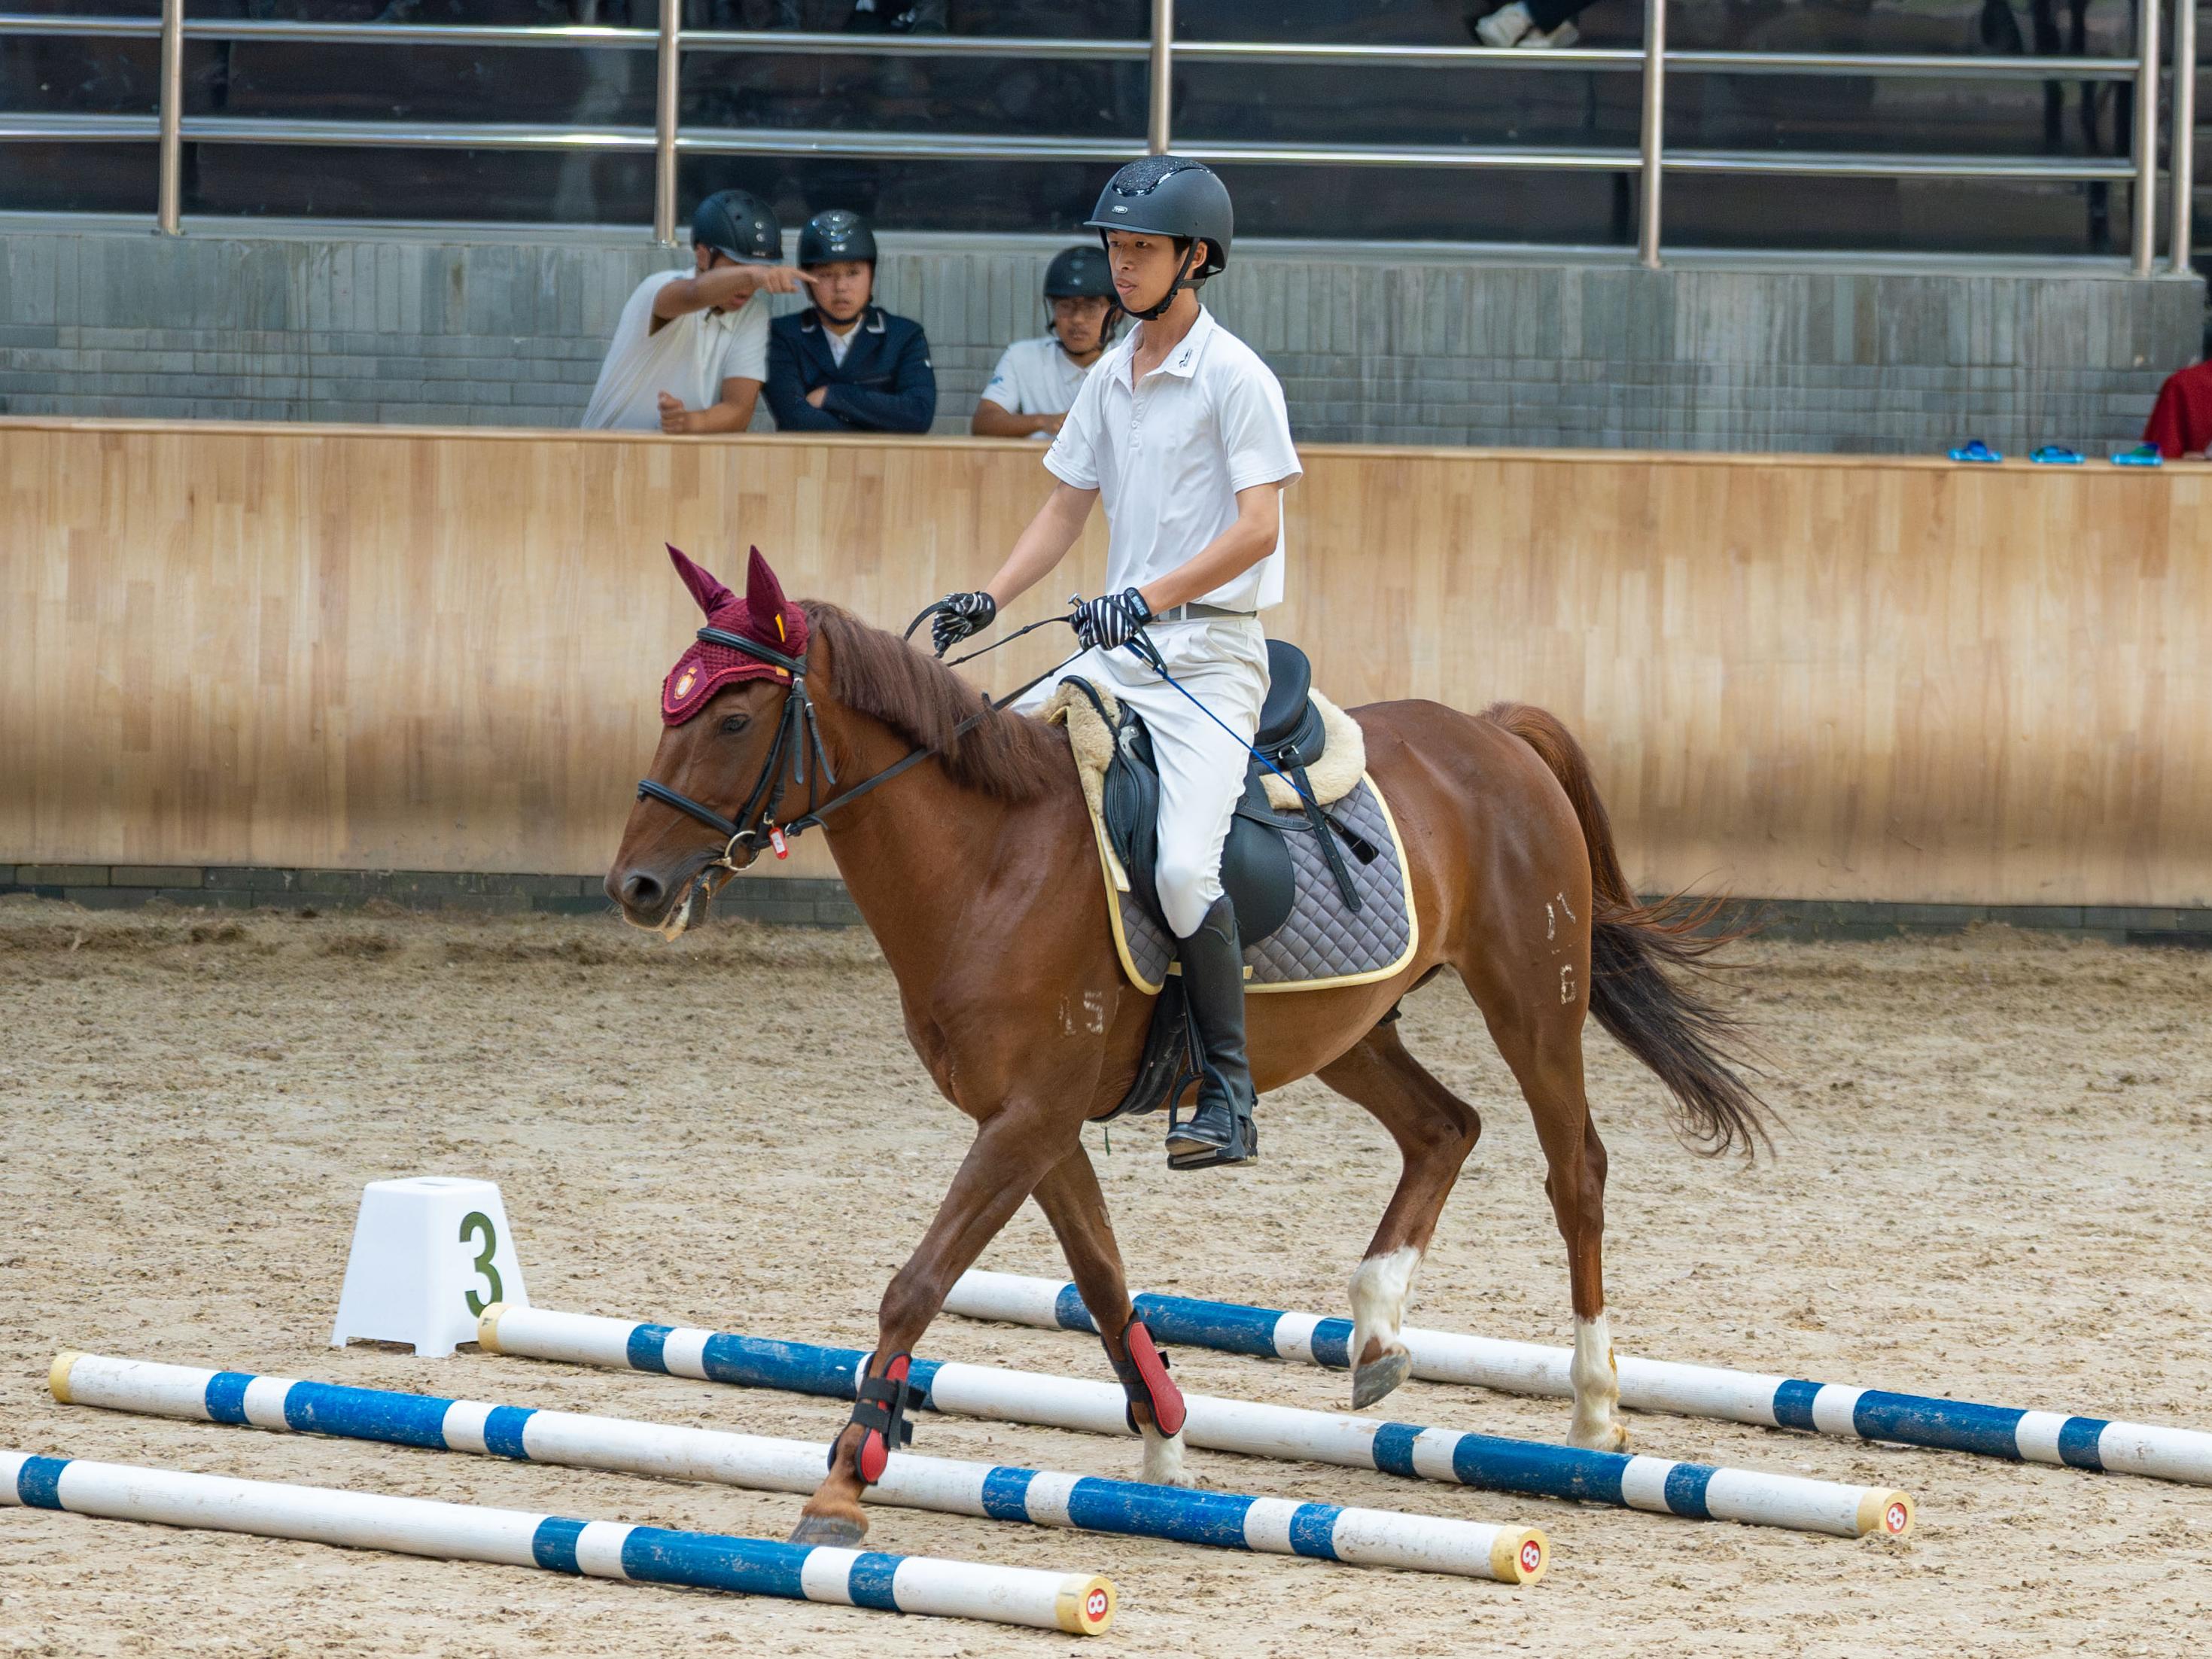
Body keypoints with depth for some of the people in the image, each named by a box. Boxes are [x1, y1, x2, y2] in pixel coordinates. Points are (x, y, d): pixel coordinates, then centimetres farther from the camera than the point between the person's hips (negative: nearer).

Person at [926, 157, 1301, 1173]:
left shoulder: (1233, 376, -8)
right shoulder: (1111, 379, 15)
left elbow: (1257, 528, -17)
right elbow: (1068, 509, 20)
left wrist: (1147, 597, -27)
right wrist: (988, 601, 5)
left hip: (1210, 651, -8)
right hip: (1117, 648, 8)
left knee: (1183, 867, -24)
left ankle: (1228, 1097, -15)